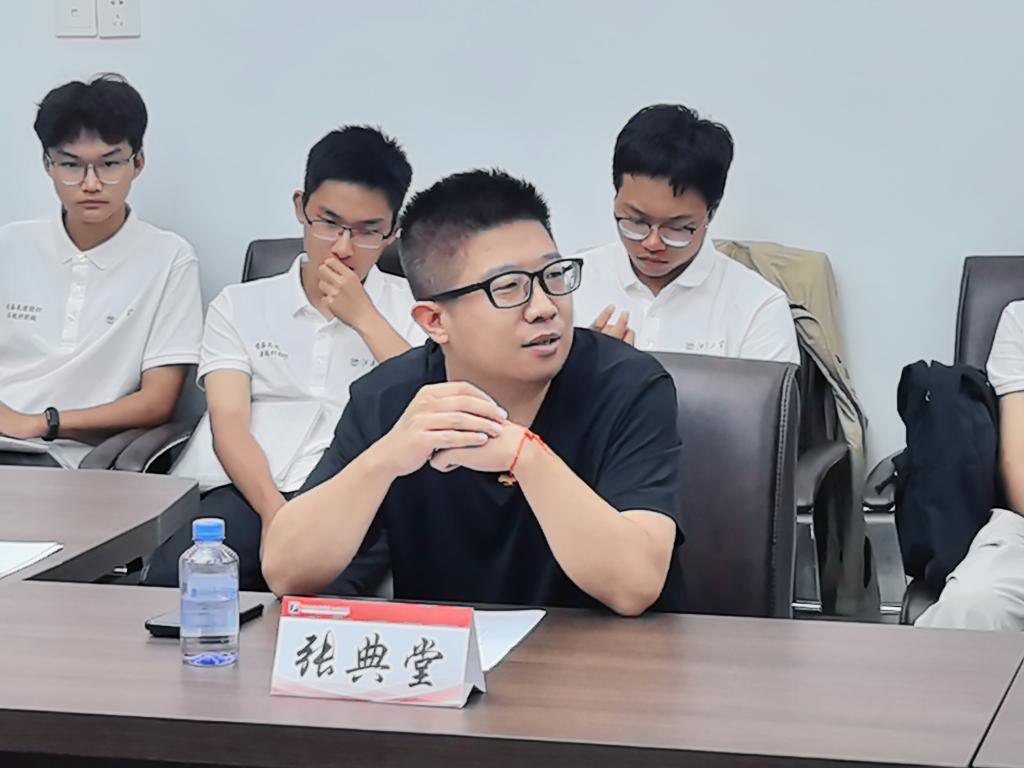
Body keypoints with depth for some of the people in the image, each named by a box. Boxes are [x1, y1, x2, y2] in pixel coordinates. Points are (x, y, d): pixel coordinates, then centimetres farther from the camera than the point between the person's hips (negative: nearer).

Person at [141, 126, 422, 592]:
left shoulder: (414, 307, 20)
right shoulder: (240, 305, 20)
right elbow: (230, 425, 5)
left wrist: (363, 317, 3)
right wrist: (274, 511, -15)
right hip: (250, 492, 2)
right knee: (169, 578, -33)